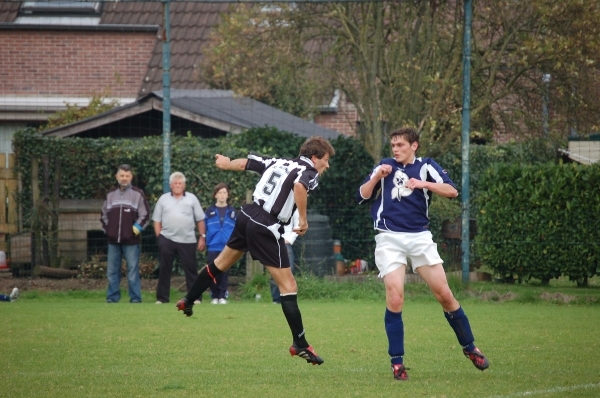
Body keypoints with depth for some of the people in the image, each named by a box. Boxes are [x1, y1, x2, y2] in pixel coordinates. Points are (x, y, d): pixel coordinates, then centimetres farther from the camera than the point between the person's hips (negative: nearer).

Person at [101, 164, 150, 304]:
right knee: (112, 271, 5)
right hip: (113, 240, 4)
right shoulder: (111, 195, 13)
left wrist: (137, 228, -8)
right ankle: (112, 297, 10)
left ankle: (135, 297, -1)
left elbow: (145, 214, -1)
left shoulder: (137, 194, 1)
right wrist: (106, 228, 9)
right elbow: (104, 214, 20)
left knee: (133, 270, -4)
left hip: (131, 241, -4)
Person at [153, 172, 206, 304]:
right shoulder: (163, 199, 9)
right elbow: (157, 220, 9)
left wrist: (202, 237, 1)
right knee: (164, 269, 3)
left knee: (191, 269, 1)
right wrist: (159, 237, 1)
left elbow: (200, 220, 6)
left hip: (187, 240, -1)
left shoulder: (191, 199, 6)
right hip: (167, 239, 1)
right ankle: (162, 297, 8)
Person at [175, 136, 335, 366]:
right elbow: (299, 186, -31)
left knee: (222, 262, 30)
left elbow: (246, 163, 22)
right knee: (288, 286, -4)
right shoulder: (310, 173, -7)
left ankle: (188, 301, 48)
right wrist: (303, 219, -21)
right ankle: (300, 344, -5)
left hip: (247, 216, 8)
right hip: (267, 229, -8)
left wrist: (226, 164, 43)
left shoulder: (279, 163, 13)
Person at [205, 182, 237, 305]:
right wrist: (205, 244, 0)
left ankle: (223, 296, 9)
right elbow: (205, 229, 5)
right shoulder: (210, 211, 4)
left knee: (224, 273, 3)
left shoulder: (232, 212, 5)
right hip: (213, 247, 0)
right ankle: (214, 296, 10)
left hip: (227, 248, 0)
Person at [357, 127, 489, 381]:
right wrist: (377, 177, -7)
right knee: (395, 298, -14)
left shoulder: (426, 166, 5)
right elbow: (361, 196, 9)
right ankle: (397, 362, -5)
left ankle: (469, 347, 17)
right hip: (389, 239, 0)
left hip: (420, 238, 0)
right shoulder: (385, 166, 10)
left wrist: (423, 184, -22)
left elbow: (452, 191, -8)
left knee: (444, 294, -2)